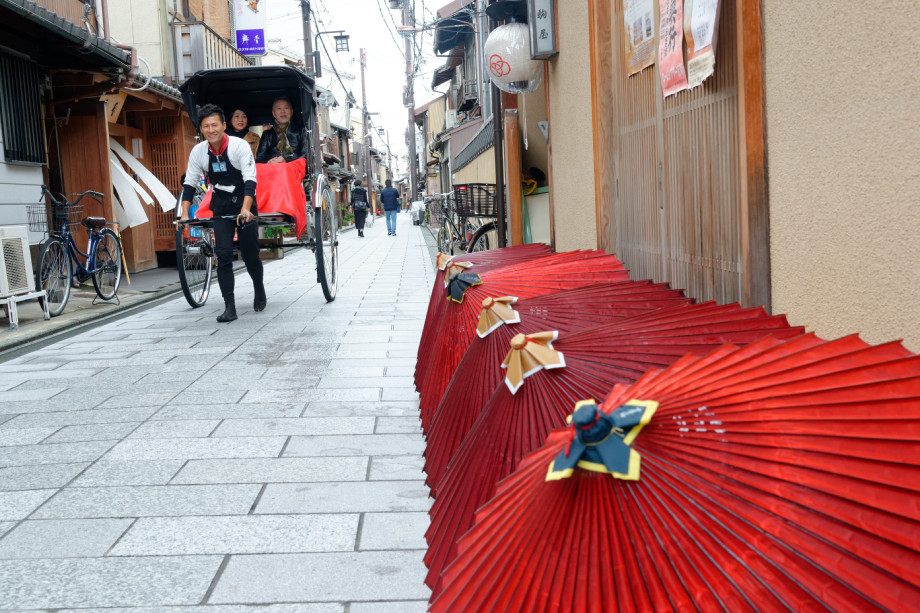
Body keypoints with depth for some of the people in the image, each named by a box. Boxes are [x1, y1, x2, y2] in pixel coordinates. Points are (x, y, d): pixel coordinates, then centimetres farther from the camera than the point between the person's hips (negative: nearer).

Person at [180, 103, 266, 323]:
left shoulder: (240, 146, -18)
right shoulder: (198, 151, -6)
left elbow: (250, 180, -25)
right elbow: (189, 184, 1)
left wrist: (245, 209, -38)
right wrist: (185, 214, -9)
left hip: (244, 202, -3)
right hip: (220, 205, 3)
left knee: (250, 255, 2)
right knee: (223, 255, -7)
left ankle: (259, 290, 32)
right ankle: (229, 307, -5)